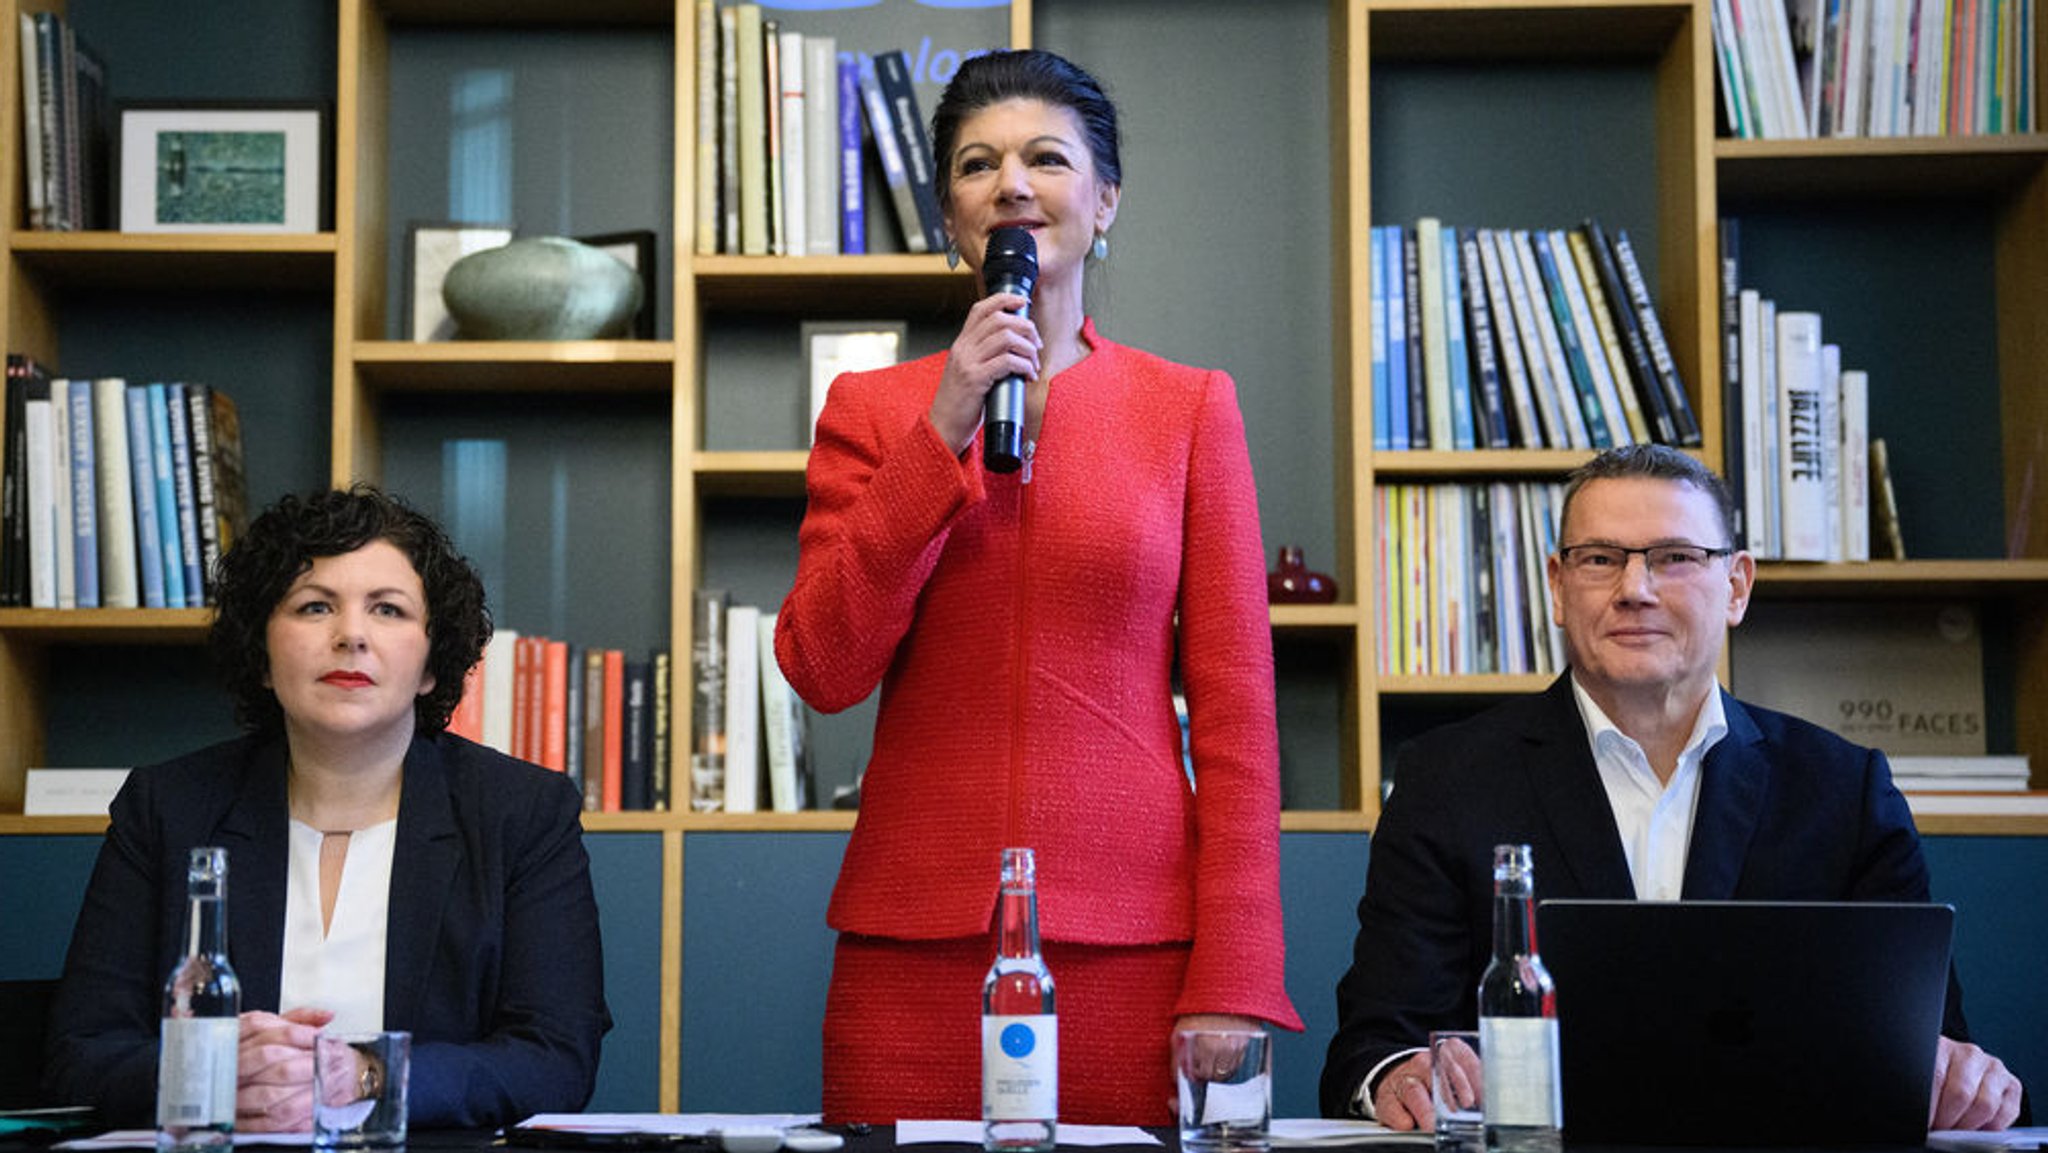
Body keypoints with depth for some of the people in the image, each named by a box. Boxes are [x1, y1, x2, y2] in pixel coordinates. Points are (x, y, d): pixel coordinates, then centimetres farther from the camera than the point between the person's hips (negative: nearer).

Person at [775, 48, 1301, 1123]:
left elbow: (1234, 707, 2)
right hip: (915, 948, 1)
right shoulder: (871, 408, 9)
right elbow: (823, 669, -2)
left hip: (1130, 942, 0)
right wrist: (943, 433, -9)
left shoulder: (1188, 407, 6)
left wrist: (1229, 986, -6)